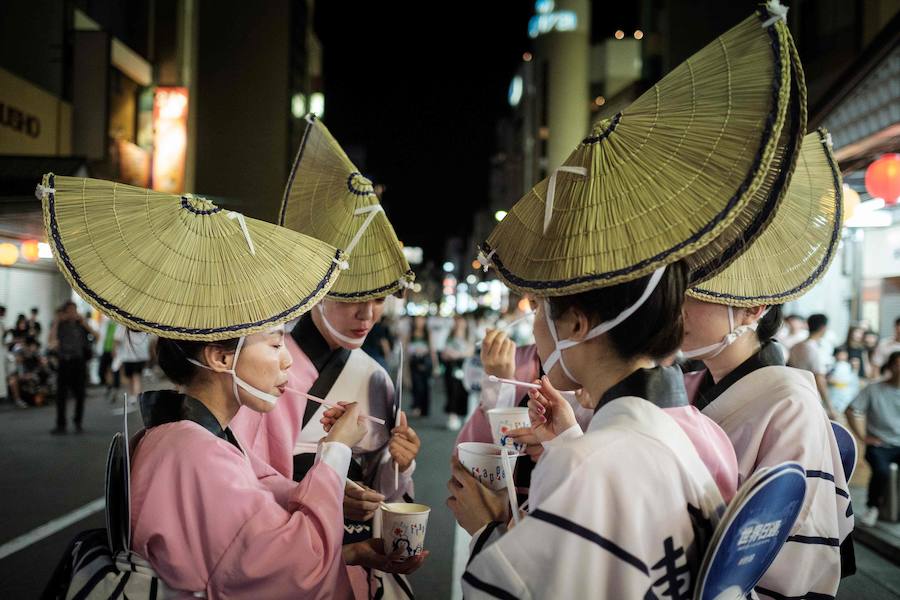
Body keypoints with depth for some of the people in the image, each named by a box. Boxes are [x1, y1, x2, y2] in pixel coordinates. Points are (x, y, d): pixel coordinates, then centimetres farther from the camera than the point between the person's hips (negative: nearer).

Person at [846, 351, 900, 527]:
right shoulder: (874, 390, -3)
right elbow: (851, 411, -3)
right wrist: (864, 437, -4)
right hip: (879, 445, -2)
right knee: (882, 471, -31)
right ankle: (872, 508, -5)